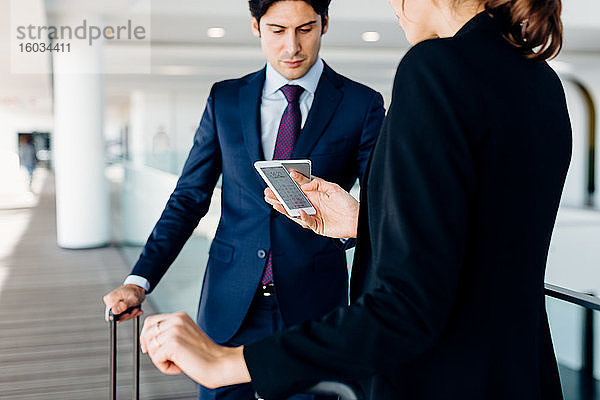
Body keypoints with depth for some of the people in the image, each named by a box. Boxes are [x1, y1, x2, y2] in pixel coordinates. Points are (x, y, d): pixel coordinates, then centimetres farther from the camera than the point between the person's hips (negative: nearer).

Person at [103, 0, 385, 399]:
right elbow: (189, 198, 6)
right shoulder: (225, 99, 5)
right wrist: (140, 280, -5)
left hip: (313, 306, -1)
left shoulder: (362, 105, -1)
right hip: (230, 303, 2)